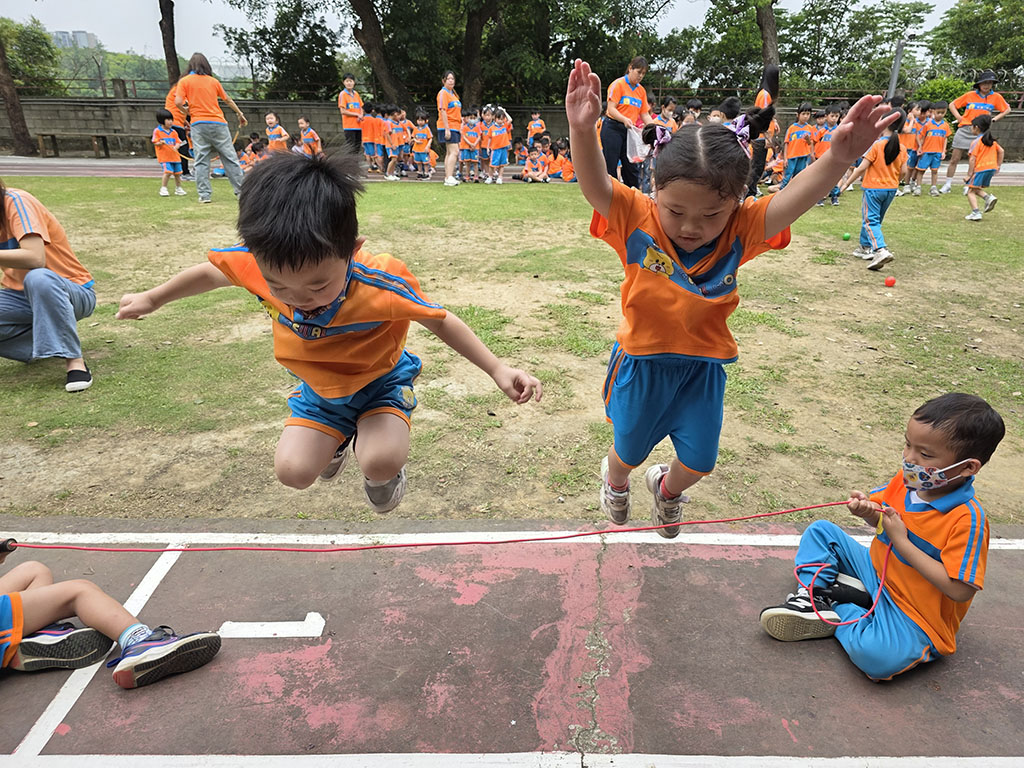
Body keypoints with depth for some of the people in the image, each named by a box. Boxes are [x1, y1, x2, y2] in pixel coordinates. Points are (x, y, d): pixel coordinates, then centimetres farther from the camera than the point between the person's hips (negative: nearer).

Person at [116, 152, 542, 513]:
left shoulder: (382, 283, -36)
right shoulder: (259, 265, -26)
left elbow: (438, 320, -20)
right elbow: (211, 272, -3)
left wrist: (498, 370, -21)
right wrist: (152, 299, 14)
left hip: (381, 383, -4)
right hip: (318, 390, 4)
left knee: (380, 462, -28)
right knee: (293, 470, -10)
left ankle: (383, 471, 13)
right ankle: (338, 440, 26)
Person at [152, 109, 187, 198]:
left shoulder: (174, 132, 12)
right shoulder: (157, 131, 0)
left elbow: (178, 142, 9)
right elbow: (155, 143, -1)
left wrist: (176, 147, -12)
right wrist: (160, 143, -23)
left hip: (175, 156, 5)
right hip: (164, 157, -5)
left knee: (177, 173, 8)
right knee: (168, 172, -19)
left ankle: (178, 188, 27)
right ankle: (163, 189, -7)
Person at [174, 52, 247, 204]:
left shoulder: (184, 81, 5)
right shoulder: (213, 81, 10)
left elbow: (178, 102, -6)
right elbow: (228, 100, 17)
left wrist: (188, 113, 12)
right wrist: (240, 114, 29)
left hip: (199, 124, -1)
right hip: (218, 123, 1)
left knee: (201, 161, 1)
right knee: (230, 158, 5)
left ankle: (204, 194, -4)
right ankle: (240, 190, 5)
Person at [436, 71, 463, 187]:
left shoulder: (453, 94, 20)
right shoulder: (443, 93, -9)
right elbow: (443, 111, -17)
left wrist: (461, 121, 20)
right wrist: (447, 129, -22)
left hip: (455, 127, 10)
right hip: (448, 127, -10)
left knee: (449, 153, 9)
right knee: (454, 152, -16)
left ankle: (448, 178, 13)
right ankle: (449, 178, -18)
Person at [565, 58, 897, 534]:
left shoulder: (740, 231, -14)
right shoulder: (637, 221, -19)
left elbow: (792, 200, -29)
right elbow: (595, 187, -33)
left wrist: (838, 159, -47)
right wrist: (582, 131, -51)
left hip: (702, 368, 2)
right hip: (642, 363, -2)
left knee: (698, 461, 14)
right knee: (629, 451, 20)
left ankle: (666, 490, 51)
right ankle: (615, 480, 58)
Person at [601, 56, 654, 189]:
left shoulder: (641, 90, 14)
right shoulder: (618, 84, -5)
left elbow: (645, 114, 13)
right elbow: (611, 109, -13)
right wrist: (624, 119, -30)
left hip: (629, 130, 6)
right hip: (613, 129, -6)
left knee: (632, 167, 4)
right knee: (610, 168, -6)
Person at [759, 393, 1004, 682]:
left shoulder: (968, 520, -27)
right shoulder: (906, 479, -7)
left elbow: (960, 590, -29)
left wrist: (902, 541, -27)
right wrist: (867, 510, -13)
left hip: (912, 614, -7)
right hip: (875, 570, 7)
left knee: (875, 656, -36)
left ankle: (838, 614, -6)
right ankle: (813, 596, -8)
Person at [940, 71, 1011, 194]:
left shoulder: (996, 97, 5)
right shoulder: (970, 95, 3)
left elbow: (1007, 110, 14)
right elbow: (952, 105, 9)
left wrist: (994, 119, 2)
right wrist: (958, 117, -2)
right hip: (964, 130, 0)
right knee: (954, 159, 0)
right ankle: (947, 184, 8)